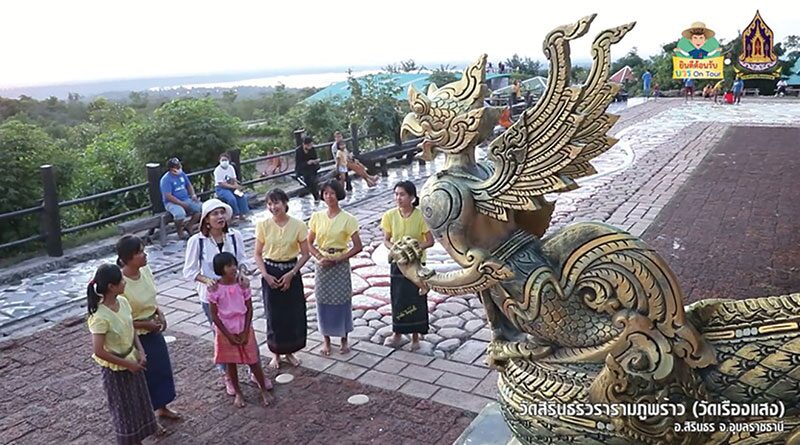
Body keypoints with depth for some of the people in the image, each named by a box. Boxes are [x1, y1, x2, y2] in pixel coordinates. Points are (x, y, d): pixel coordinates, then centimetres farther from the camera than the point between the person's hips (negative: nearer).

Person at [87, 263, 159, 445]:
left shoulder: (123, 302, -8)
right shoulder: (100, 317, -30)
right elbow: (99, 351, -26)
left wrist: (140, 352, -6)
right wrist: (127, 364, -18)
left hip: (132, 361, 7)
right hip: (115, 369, -7)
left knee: (139, 397, 23)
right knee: (123, 406, 13)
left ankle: (145, 428, 45)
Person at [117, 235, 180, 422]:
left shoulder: (146, 271, -6)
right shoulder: (121, 283, -27)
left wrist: (160, 315, -5)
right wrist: (145, 324, -19)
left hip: (153, 331, 7)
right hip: (135, 336, -7)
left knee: (163, 367, 21)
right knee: (144, 375, 10)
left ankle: (162, 407, 43)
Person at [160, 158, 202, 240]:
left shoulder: (182, 174, 7)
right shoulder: (166, 179, -14)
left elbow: (189, 185, 21)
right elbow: (168, 196, -19)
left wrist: (193, 195, 2)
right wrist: (182, 204, -22)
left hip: (186, 200, 7)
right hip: (172, 203, -7)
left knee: (200, 207, -14)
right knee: (180, 213, -37)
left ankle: (188, 226, 4)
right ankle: (180, 231, -6)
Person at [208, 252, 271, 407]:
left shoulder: (243, 284, -10)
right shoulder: (214, 289, -16)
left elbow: (249, 309, -4)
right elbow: (214, 315, -10)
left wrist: (245, 332, -8)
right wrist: (229, 335, -10)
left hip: (244, 330, 1)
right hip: (226, 332, -1)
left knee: (254, 361, 8)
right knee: (230, 363, 14)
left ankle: (264, 391, 25)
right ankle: (238, 393, 33)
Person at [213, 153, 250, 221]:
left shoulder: (231, 168, 3)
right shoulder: (218, 170, -14)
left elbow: (234, 179, 2)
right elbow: (221, 184, -19)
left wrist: (237, 187, -19)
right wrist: (233, 187, -26)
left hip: (232, 187, 6)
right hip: (221, 188, -6)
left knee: (242, 196, -16)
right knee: (232, 198, -30)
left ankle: (243, 214, -8)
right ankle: (236, 215, -16)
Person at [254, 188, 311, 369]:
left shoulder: (298, 225, -9)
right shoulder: (263, 226, -7)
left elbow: (305, 254, -4)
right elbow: (258, 254, 0)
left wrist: (291, 274, -13)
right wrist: (266, 275, -12)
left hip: (291, 272, 0)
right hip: (270, 274, 0)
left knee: (294, 313, 7)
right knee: (273, 314, 8)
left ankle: (289, 352, 28)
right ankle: (276, 353, 26)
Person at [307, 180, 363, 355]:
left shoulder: (348, 219, -8)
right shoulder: (317, 217, 1)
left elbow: (357, 246, -9)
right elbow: (309, 243, 6)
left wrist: (337, 259, -14)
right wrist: (320, 257, -11)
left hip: (340, 265, -3)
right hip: (322, 266, 3)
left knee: (342, 302, 5)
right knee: (323, 302, 8)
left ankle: (344, 340, 22)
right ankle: (326, 340, 23)